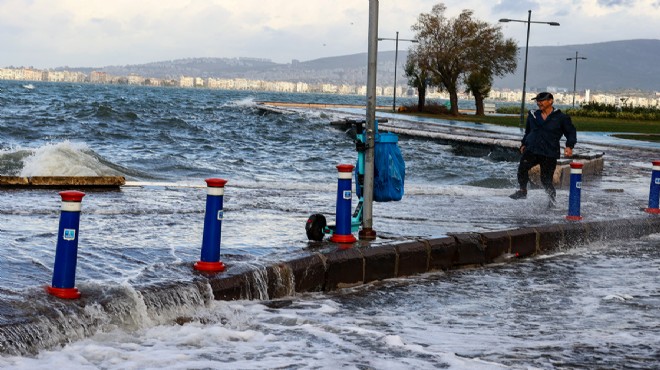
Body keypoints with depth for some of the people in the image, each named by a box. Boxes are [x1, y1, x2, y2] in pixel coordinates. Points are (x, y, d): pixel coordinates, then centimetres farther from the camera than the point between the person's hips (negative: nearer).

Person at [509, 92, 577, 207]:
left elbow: (571, 133, 8)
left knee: (546, 180, -2)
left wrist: (569, 146, -8)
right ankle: (522, 191, -5)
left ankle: (552, 198, 24)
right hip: (531, 150, 3)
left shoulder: (561, 117, 2)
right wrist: (524, 144, 16)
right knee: (522, 167, -22)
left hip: (549, 153, -3)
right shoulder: (533, 115, 14)